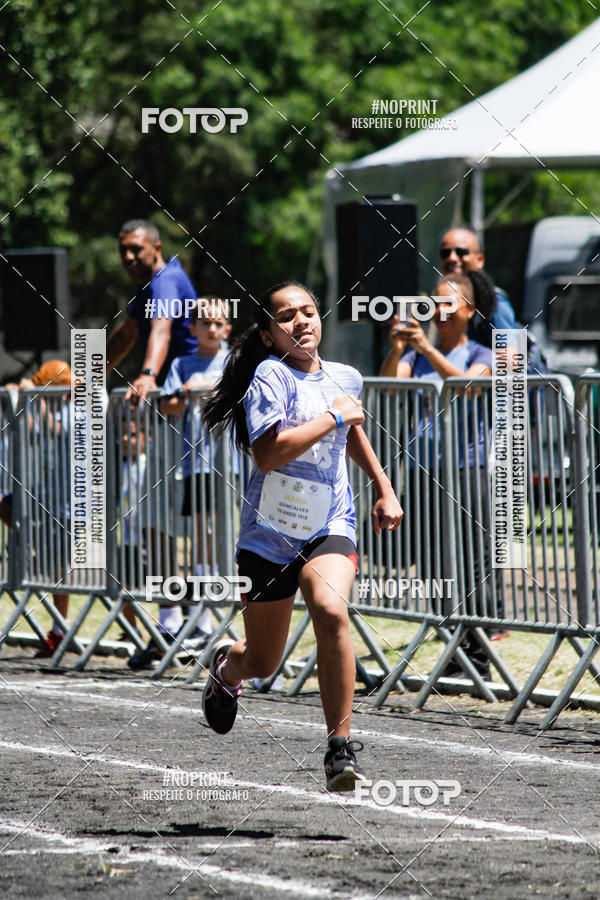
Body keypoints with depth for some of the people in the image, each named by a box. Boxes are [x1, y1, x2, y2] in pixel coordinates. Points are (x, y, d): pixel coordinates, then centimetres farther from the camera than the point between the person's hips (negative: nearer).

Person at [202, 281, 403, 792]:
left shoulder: (344, 379, 7)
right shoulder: (271, 375, -11)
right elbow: (268, 453, -26)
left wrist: (385, 489, 27)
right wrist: (333, 416, -19)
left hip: (329, 528, 2)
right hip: (270, 534, -2)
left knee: (331, 610, -30)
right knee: (262, 664, 10)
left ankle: (341, 746, -24)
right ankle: (226, 667, 50)